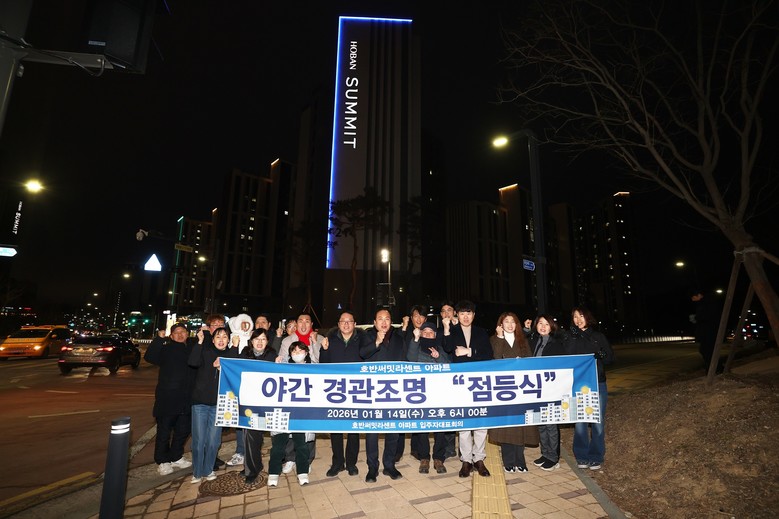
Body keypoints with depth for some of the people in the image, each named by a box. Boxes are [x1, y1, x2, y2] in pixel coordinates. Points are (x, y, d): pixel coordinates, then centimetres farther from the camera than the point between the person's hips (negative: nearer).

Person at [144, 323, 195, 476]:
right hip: (167, 398, -5)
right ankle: (162, 462, 23)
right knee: (164, 431, 6)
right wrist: (159, 338, -26)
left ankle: (176, 458, 33)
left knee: (184, 430, 14)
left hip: (186, 399, 5)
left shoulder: (192, 350, 12)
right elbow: (149, 357, -17)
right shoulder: (166, 349, -2)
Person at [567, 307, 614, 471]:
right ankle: (582, 457, 14)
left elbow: (611, 357, 7)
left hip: (598, 383, 1)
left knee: (598, 421, 3)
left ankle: (596, 457, 16)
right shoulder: (571, 337, 5)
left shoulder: (598, 336, 7)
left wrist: (602, 356, -15)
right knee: (579, 421, 2)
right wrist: (574, 338, -14)